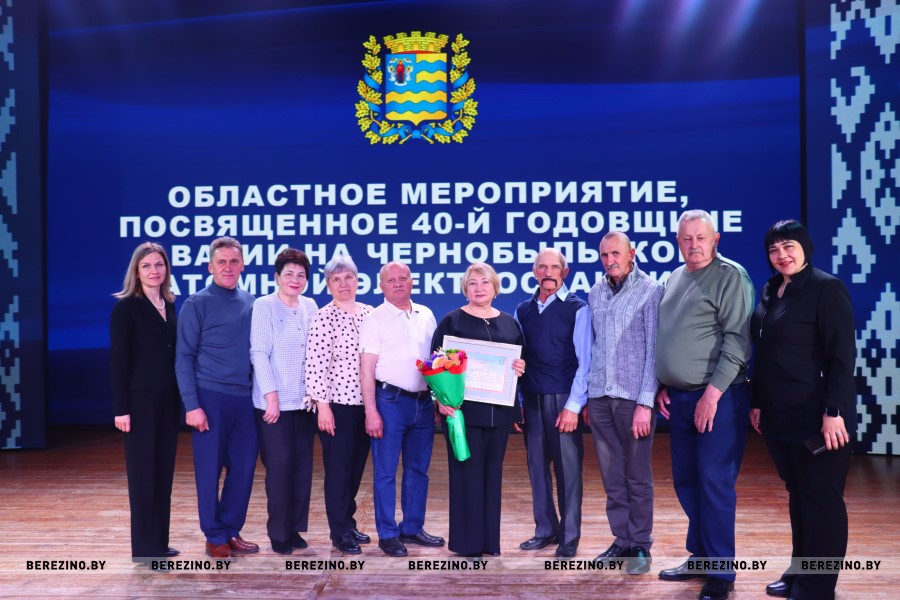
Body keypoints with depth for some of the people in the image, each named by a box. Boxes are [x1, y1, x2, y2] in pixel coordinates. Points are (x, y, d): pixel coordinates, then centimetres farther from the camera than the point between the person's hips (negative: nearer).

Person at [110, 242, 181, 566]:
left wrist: (181, 397, 7)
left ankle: (160, 541, 21)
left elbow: (173, 354, 11)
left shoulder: (170, 306, 11)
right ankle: (144, 547, 9)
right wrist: (121, 408, -15)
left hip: (168, 398, 6)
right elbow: (118, 360, -10)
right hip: (140, 398, -6)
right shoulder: (126, 307, -7)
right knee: (143, 471, 1)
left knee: (164, 470, 11)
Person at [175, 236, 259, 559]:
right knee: (209, 468, 3)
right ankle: (215, 537, 16)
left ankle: (232, 531, 22)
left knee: (244, 467, 7)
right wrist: (192, 405, -13)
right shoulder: (197, 304, -3)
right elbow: (184, 358, -5)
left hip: (246, 398, 4)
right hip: (211, 397, -4)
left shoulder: (251, 303, 10)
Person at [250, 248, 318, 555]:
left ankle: (295, 527, 21)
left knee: (303, 466, 8)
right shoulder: (263, 306, -5)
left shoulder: (310, 306, 9)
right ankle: (279, 532, 13)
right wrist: (271, 395, -13)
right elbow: (259, 353, -9)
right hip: (274, 402, -5)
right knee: (279, 466, -1)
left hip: (304, 401, 5)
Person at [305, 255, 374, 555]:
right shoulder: (324, 317, -9)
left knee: (357, 466, 14)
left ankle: (348, 522, 29)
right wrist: (322, 405, -15)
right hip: (337, 404, -5)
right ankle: (340, 531, 17)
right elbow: (315, 364, -12)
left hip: (365, 403, 5)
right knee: (338, 468, 3)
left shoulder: (370, 313, 8)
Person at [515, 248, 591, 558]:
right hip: (531, 399, 4)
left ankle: (569, 537, 15)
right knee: (537, 465, 11)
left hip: (563, 400, -4)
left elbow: (584, 362, -7)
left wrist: (573, 406, -11)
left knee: (568, 468, 2)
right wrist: (515, 402, 7)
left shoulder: (577, 309, -4)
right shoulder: (523, 310, 10)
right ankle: (545, 529, 24)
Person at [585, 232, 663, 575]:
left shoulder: (650, 291, -4)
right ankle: (622, 540, 20)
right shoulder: (595, 293, 11)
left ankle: (640, 546, 14)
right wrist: (586, 397, 11)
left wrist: (645, 403, -13)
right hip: (599, 396, 5)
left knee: (637, 476, 3)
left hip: (633, 397, -4)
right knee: (611, 476, 9)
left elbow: (654, 350, -8)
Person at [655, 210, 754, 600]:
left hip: (718, 398, -7)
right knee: (686, 482, 14)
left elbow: (737, 340, -15)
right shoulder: (674, 278, 13)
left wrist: (713, 393, -18)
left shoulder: (730, 276, -8)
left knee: (715, 484, -3)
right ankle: (700, 556, 28)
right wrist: (662, 386, 11)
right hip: (678, 398, 7)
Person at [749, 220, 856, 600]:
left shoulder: (826, 288, -10)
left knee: (821, 500, 3)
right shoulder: (769, 291, 11)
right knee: (798, 495, 16)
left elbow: (842, 356, -15)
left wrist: (834, 411, -20)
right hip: (780, 416, 7)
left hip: (816, 417, -7)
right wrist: (757, 402, 14)